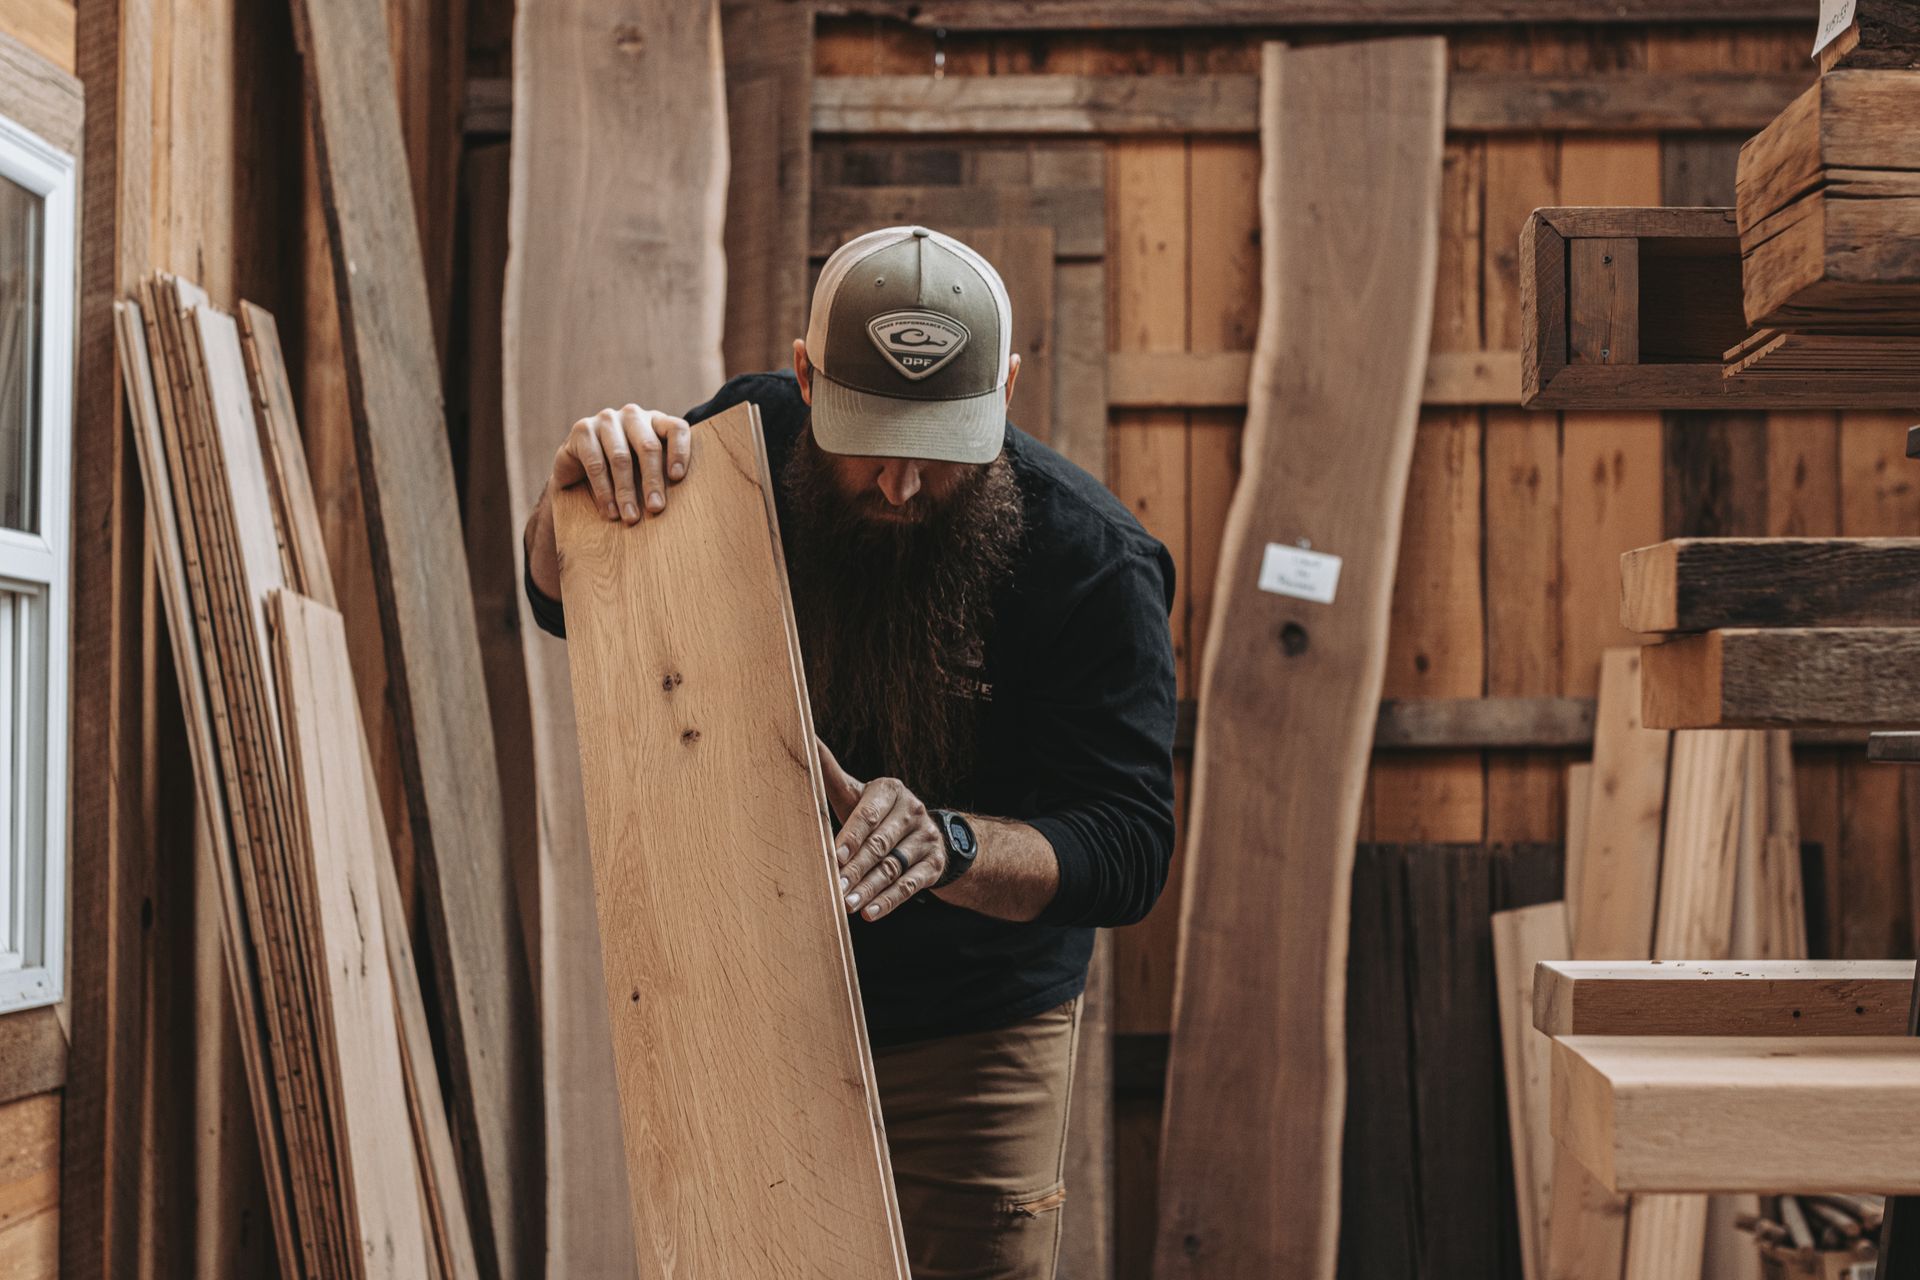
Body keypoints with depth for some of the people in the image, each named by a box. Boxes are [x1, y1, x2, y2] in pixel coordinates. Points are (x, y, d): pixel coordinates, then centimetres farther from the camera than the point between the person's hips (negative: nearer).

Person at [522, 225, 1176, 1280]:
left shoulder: (1092, 562, -22)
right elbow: (564, 601, -3)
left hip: (973, 1034, -3)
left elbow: (1128, 850, -25)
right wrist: (582, 491, -27)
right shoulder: (755, 438, -14)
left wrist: (945, 844, -45)